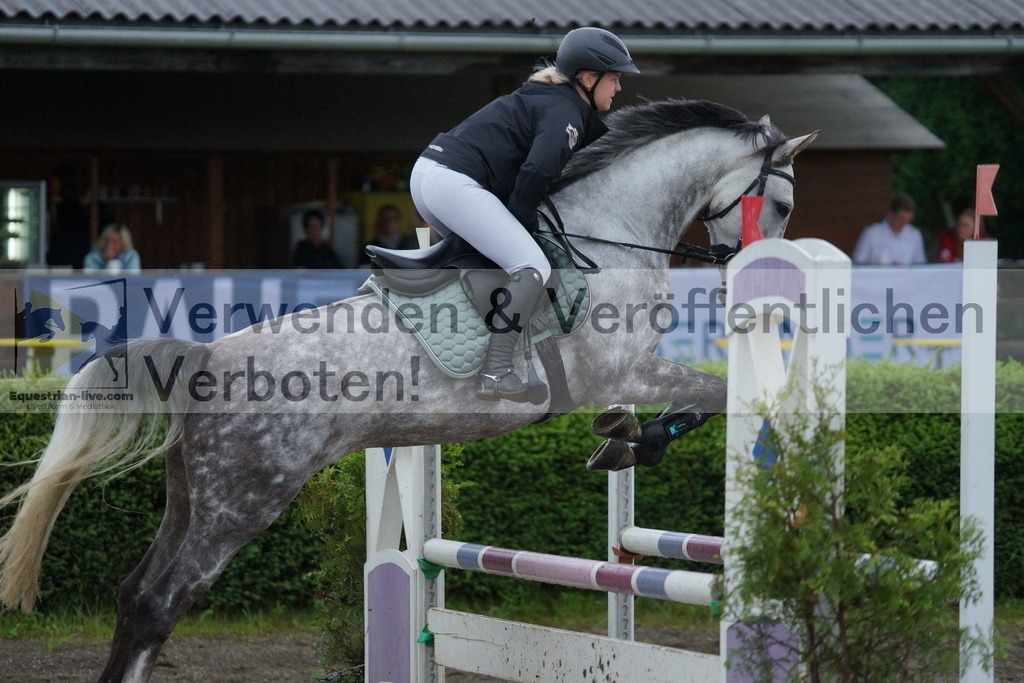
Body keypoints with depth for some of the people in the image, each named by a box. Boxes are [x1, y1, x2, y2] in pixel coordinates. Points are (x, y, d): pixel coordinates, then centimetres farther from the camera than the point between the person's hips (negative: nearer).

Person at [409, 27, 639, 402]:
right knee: (532, 268, -14)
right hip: (455, 183, -10)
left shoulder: (546, 97, 23)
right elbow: (537, 171, -21)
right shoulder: (564, 111, -7)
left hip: (425, 172, 10)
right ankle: (495, 374, -18)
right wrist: (522, 220, -8)